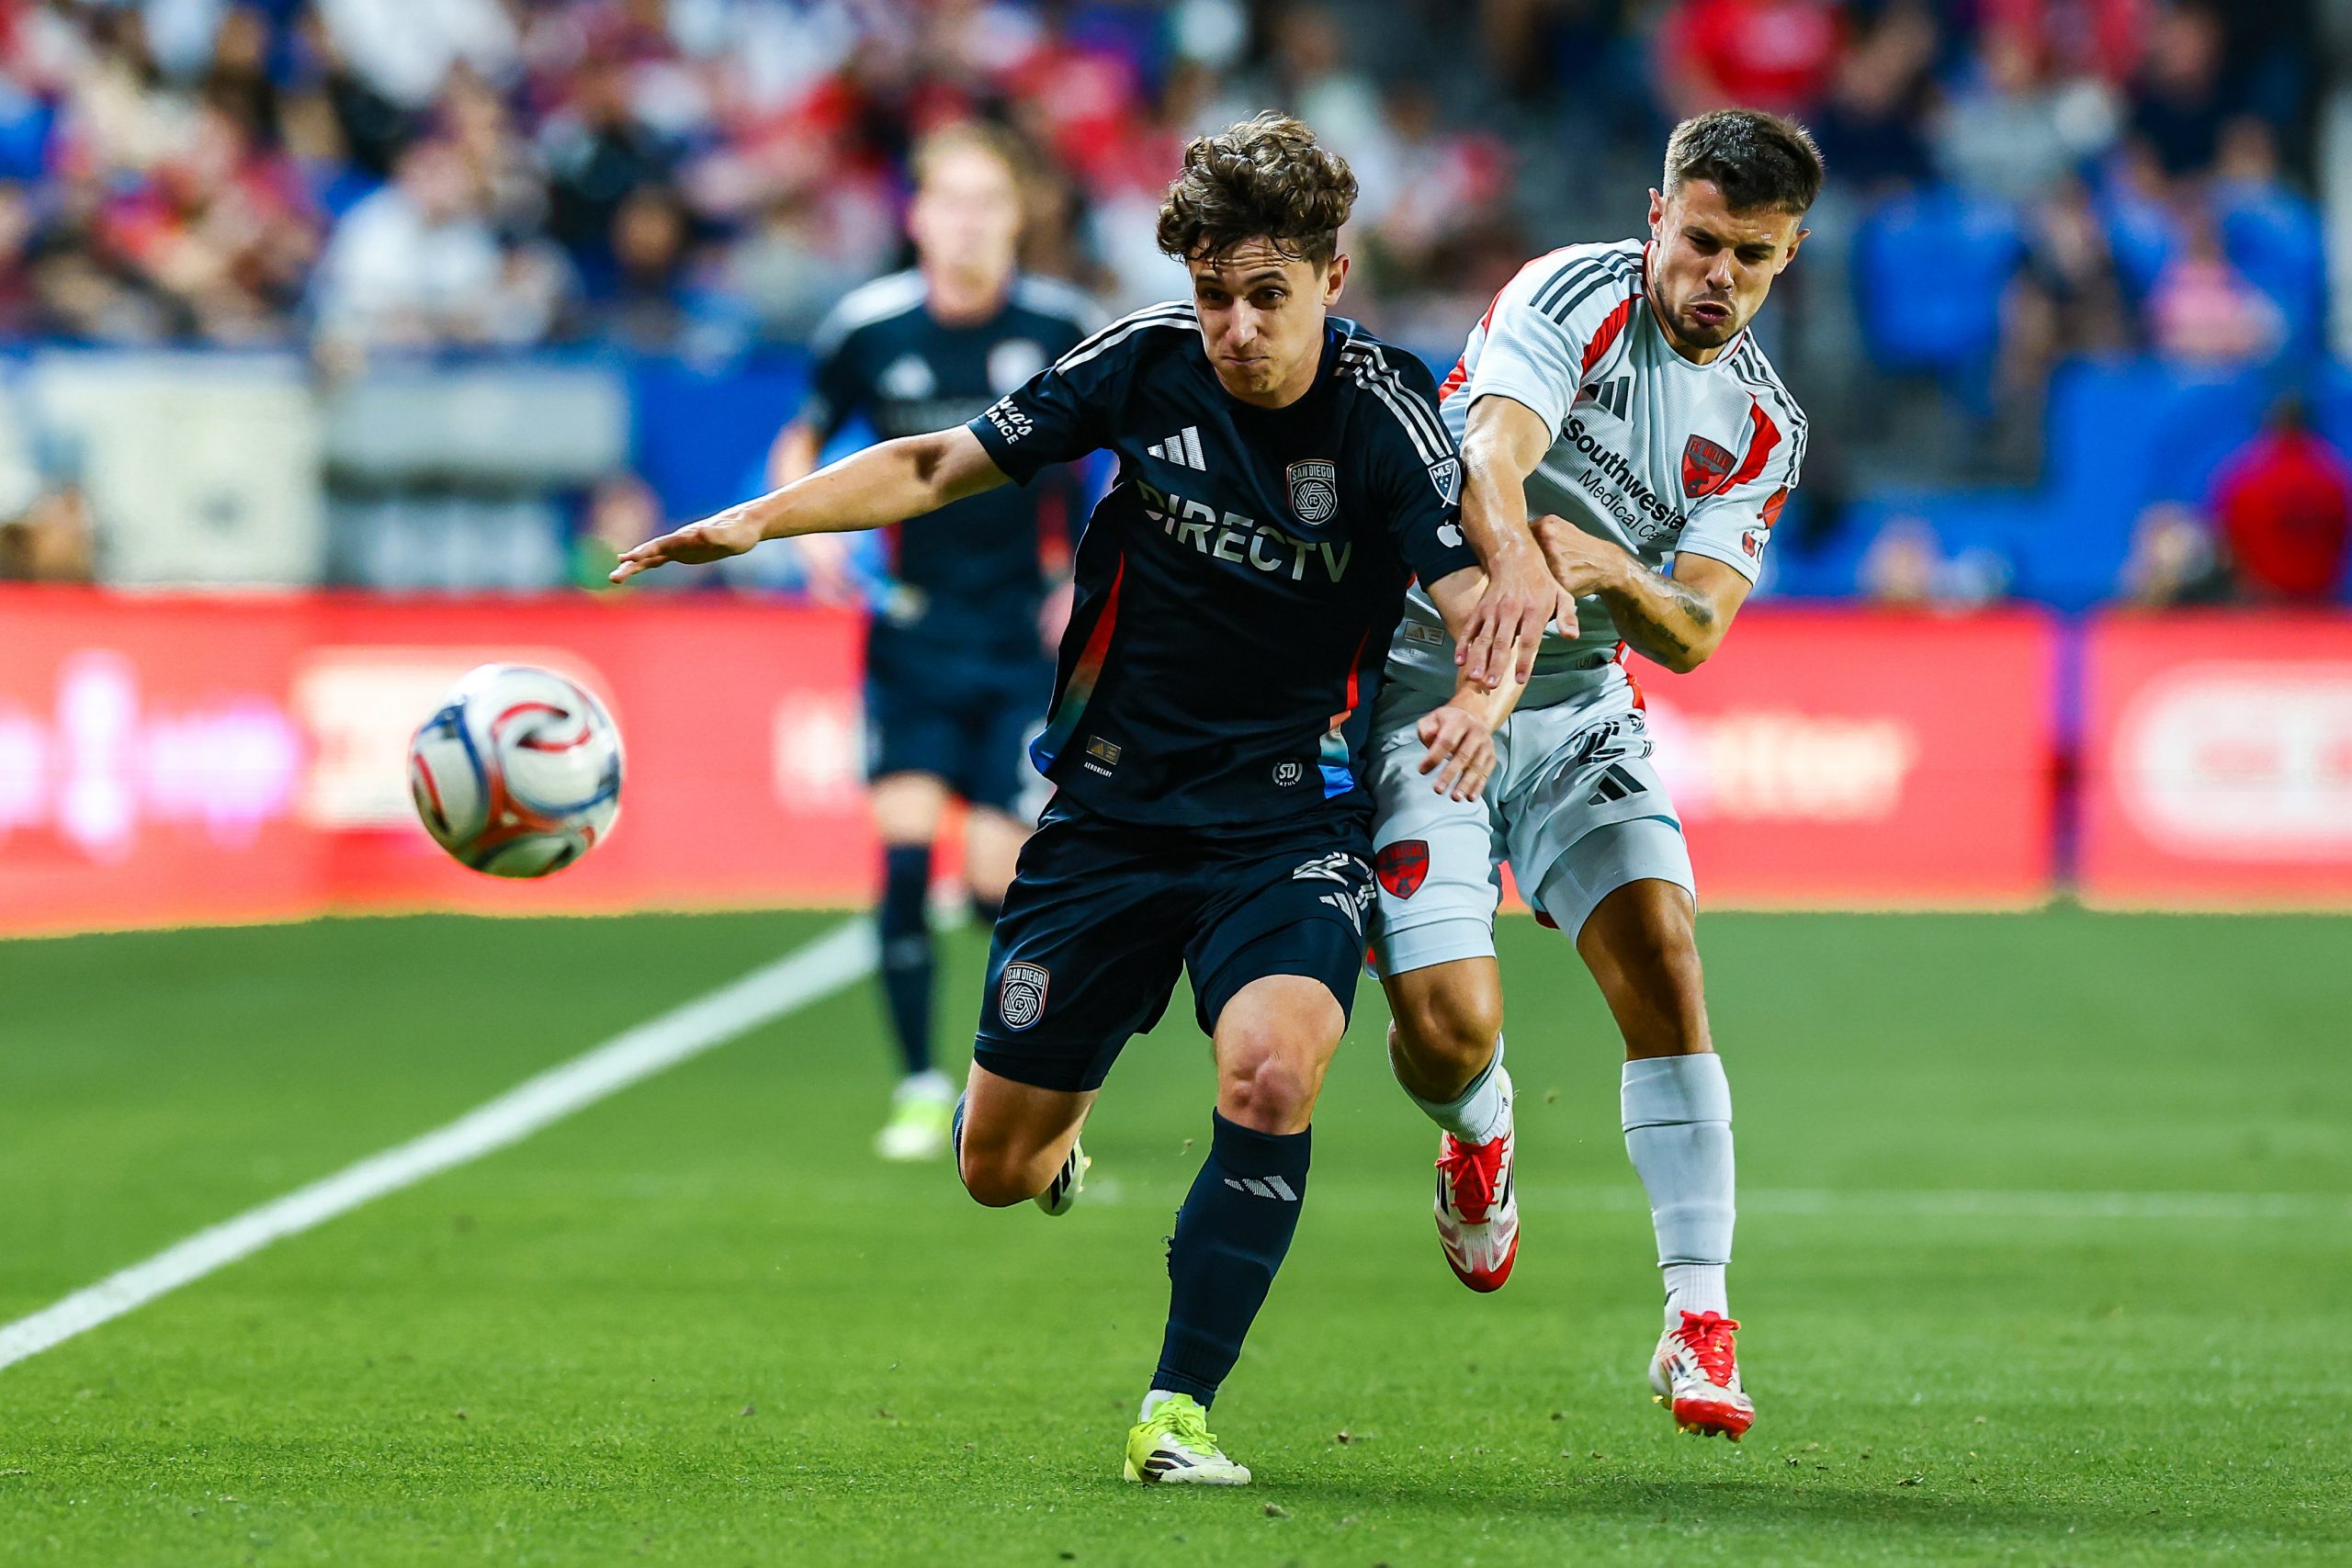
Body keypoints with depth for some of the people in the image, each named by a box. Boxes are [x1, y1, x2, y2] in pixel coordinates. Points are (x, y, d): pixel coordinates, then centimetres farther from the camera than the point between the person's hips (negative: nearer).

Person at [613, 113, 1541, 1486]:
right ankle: (1067, 1130, 46)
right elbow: (941, 465, 3)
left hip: (1290, 817, -3)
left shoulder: (1384, 411, -14)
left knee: (1275, 1065, -32)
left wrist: (1484, 697, -46)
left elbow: (1485, 606, -23)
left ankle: (1181, 1407, -21)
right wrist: (753, 522, -9)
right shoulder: (1148, 363, -6)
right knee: (999, 1167, 7)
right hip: (1114, 800, 3)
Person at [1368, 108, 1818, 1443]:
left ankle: (1700, 1319, -14)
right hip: (1422, 679, -5)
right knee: (1450, 1029, -15)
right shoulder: (1578, 298, -13)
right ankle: (1479, 1130, 25)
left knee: (1661, 955, -17)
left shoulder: (1763, 428, 4)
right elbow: (1492, 455, -31)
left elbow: (1692, 634, -4)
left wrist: (1618, 576, -27)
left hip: (1578, 704, 5)